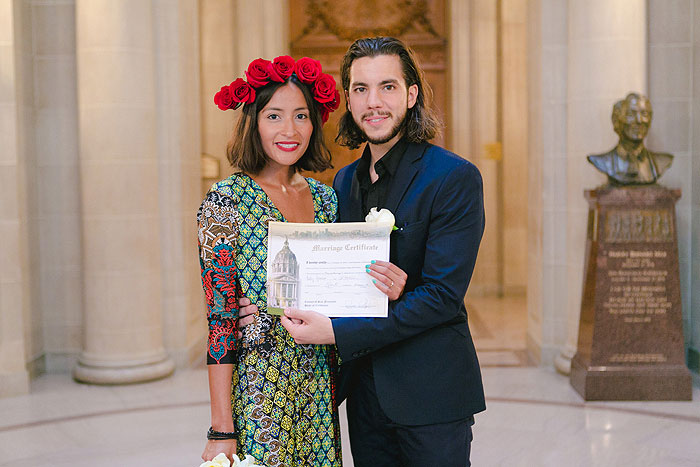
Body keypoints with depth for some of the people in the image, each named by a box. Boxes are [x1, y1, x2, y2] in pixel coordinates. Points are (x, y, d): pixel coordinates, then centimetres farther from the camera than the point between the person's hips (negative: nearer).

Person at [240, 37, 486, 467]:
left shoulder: (455, 178, -13)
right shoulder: (345, 181, 8)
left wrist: (338, 332, -22)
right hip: (365, 389, 6)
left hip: (431, 392, -5)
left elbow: (442, 294, -19)